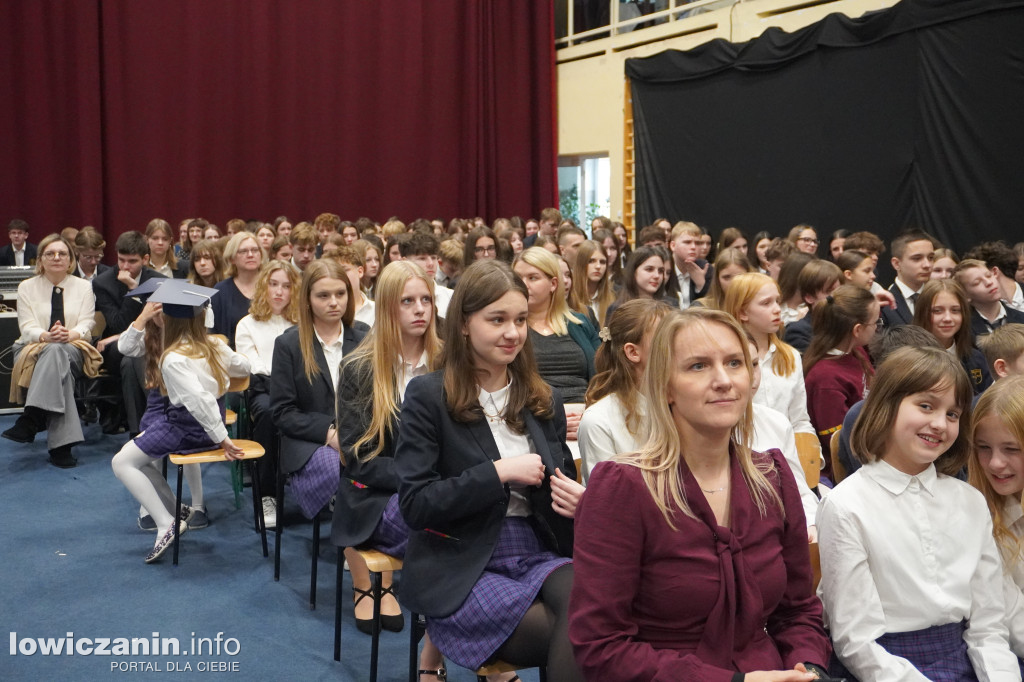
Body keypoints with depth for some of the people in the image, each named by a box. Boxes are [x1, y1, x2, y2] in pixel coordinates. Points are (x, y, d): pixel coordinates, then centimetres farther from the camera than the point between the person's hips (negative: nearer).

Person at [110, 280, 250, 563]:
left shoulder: (174, 360, -23)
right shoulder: (215, 345, -2)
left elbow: (199, 399, -32)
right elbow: (243, 367, 13)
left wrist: (221, 438, -28)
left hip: (187, 428, -9)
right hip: (207, 422, 9)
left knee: (121, 463, 1)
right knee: (138, 454, 22)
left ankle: (167, 523, -7)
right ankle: (177, 511, 18)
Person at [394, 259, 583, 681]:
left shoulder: (543, 400, 11)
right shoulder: (428, 396, -4)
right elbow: (414, 506, -10)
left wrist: (576, 501, -6)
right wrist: (498, 473, -16)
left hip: (537, 552, 4)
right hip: (460, 566, -4)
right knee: (567, 635, -26)